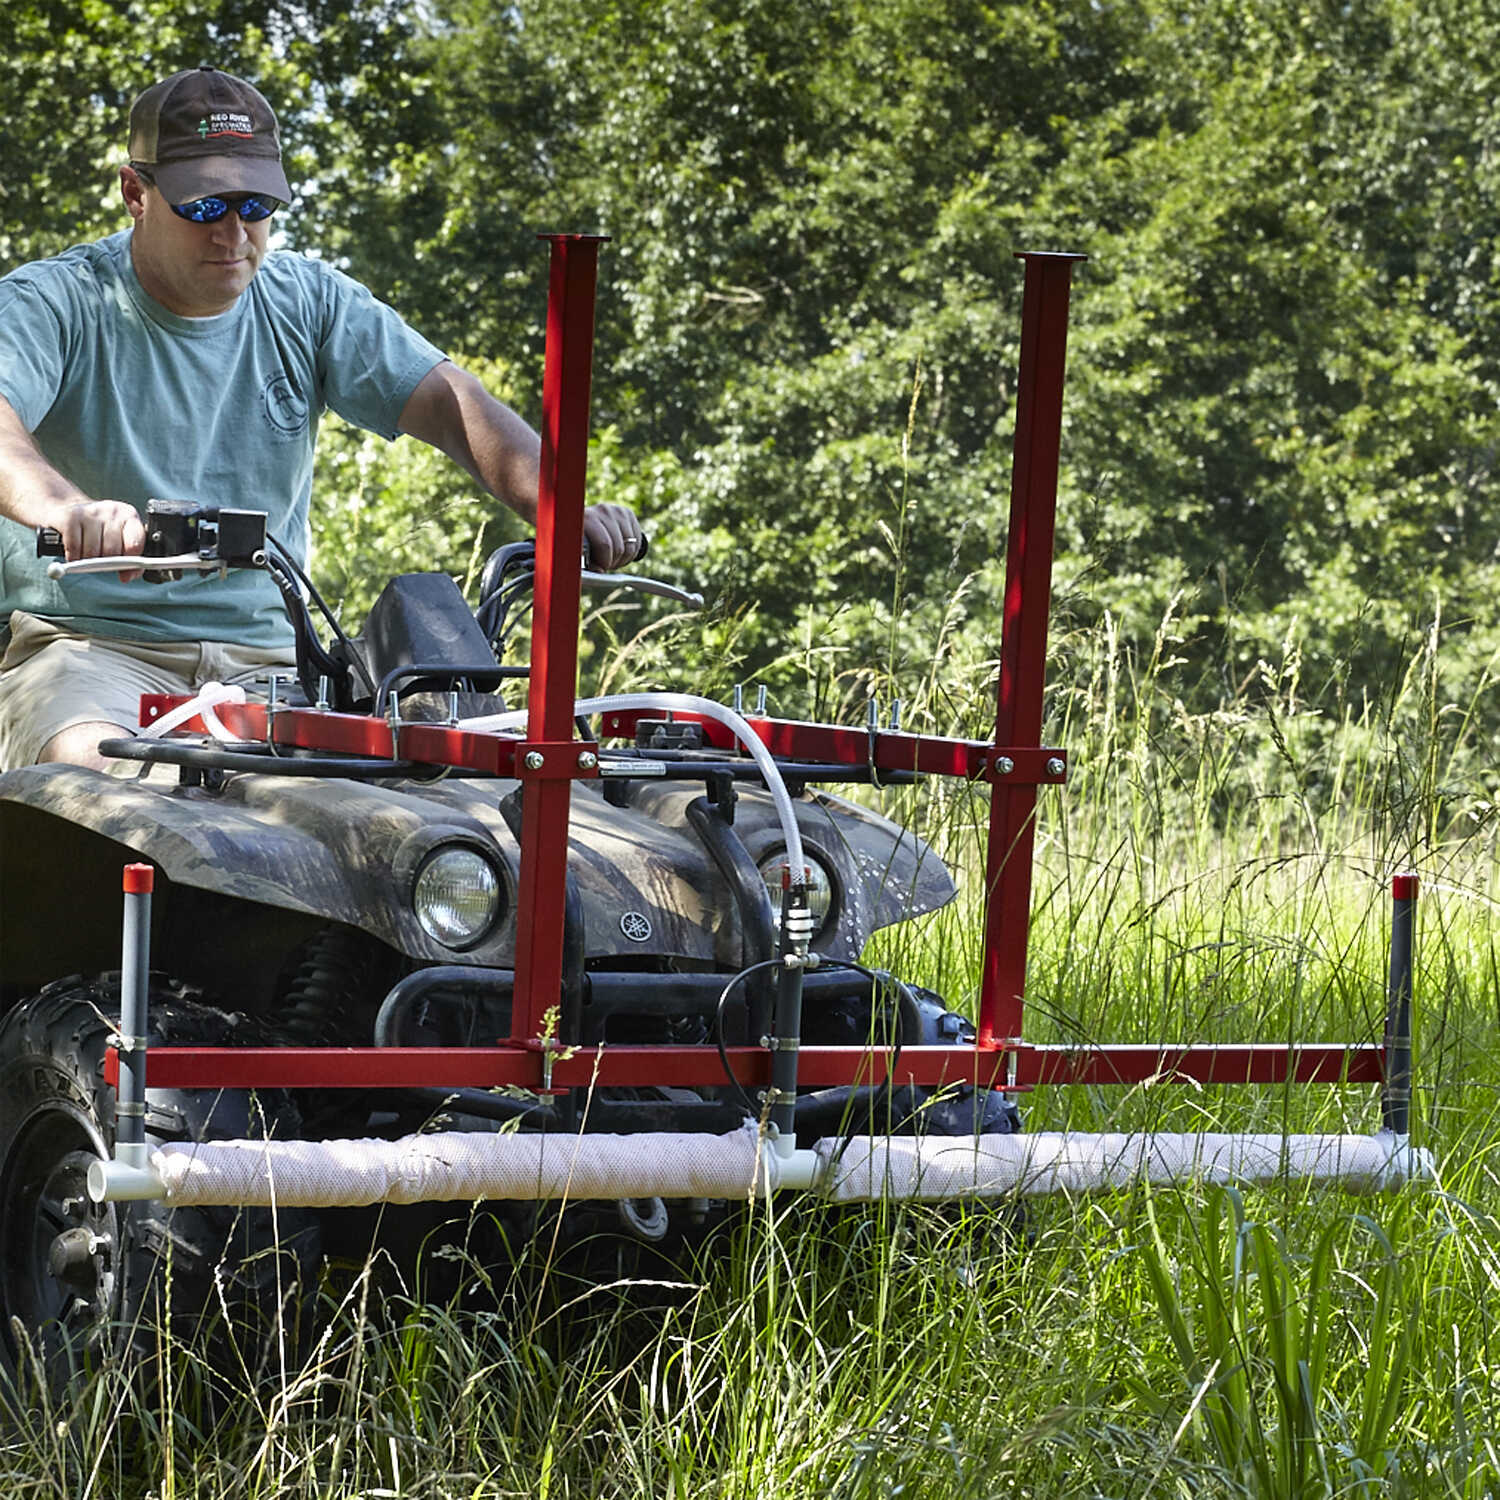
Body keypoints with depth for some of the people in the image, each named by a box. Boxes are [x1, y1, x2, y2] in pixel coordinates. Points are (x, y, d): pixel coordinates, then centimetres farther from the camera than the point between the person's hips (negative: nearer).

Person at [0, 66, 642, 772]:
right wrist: (68, 508, -49)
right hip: (88, 642, -4)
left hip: (262, 654, 4)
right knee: (88, 762, -36)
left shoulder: (311, 303, 10)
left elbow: (455, 407, 0)